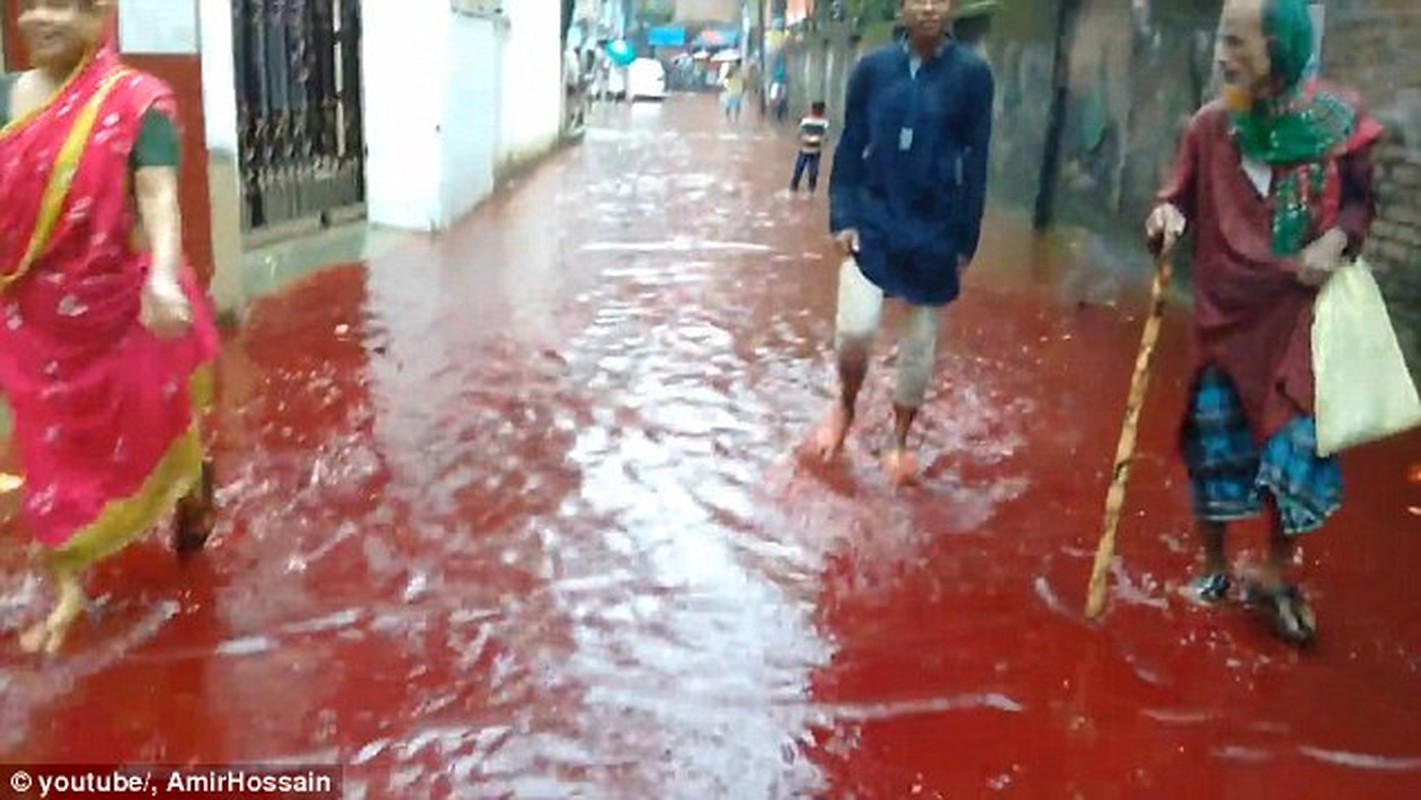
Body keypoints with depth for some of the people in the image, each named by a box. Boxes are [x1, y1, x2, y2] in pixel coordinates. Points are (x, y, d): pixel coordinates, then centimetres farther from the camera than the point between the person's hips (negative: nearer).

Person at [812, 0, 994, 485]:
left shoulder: (972, 75, -6)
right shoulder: (872, 68, -1)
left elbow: (976, 165, -3)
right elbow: (849, 149, 4)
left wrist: (966, 241, -4)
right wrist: (842, 218, -4)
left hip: (934, 230, 0)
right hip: (874, 219, 1)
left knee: (920, 344, 8)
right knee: (855, 327, -11)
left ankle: (899, 441, 28)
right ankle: (844, 406, 20)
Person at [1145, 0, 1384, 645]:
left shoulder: (1336, 118, -6)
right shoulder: (1211, 124, -5)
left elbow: (1361, 200, 6)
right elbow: (1180, 198, 2)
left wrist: (1337, 239, -14)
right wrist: (1166, 216, -21)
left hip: (1300, 315, 0)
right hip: (1225, 311, 1)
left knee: (1298, 447, 4)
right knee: (1215, 448, 10)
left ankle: (1275, 578, 25)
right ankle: (1213, 569, 30)